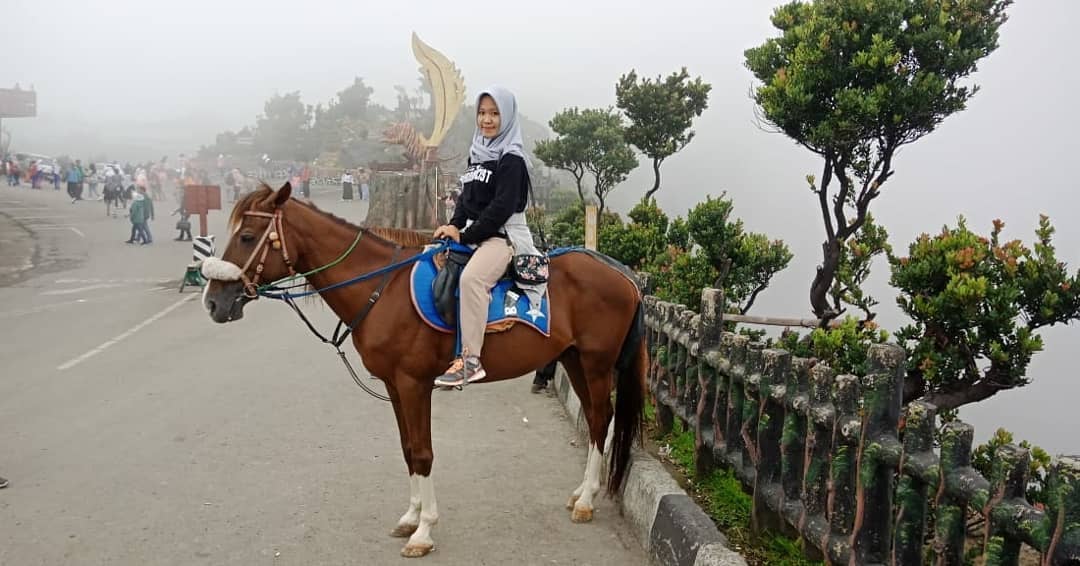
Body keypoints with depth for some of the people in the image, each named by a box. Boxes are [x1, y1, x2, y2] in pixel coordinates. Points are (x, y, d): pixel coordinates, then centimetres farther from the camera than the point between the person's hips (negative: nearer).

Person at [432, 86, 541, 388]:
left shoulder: (511, 160, -8)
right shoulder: (477, 154, 17)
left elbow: (502, 208, -16)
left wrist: (466, 235, -15)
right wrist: (454, 225, 1)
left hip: (503, 236, -9)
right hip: (474, 235, 10)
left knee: (471, 277, -34)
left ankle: (470, 360, -37)